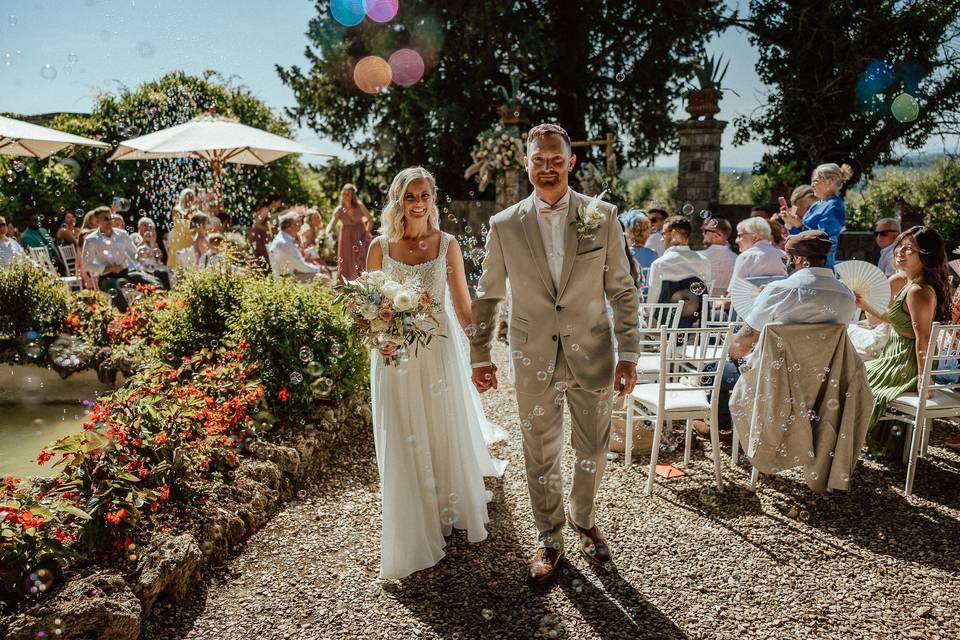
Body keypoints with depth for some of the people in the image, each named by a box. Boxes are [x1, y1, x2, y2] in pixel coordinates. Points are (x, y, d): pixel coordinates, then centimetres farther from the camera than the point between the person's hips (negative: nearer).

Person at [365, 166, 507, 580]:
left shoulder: (447, 245, 0)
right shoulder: (380, 247, -1)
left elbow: (463, 306, 5)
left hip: (440, 349, 0)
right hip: (396, 353, 0)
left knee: (448, 432, 11)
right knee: (404, 441, 7)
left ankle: (451, 510, 35)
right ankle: (414, 526, 25)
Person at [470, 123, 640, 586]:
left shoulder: (603, 216, -3)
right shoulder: (505, 225, -2)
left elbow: (623, 290, -1)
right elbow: (487, 297, 6)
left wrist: (628, 354, -5)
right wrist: (480, 356, 7)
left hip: (592, 355, 1)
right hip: (533, 359, 0)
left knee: (593, 450, 15)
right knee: (541, 456, 12)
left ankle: (584, 522, 43)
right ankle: (549, 539, 34)